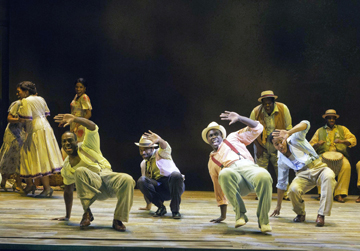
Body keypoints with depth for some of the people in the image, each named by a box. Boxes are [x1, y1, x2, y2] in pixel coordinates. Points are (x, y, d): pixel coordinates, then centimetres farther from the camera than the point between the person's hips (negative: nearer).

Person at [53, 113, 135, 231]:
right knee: (80, 171, -31)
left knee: (127, 180, -35)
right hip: (93, 187, 1)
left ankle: (118, 220, -23)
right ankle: (87, 213, -24)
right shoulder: (66, 167, 17)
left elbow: (92, 127, -10)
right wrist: (67, 216, 28)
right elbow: (68, 191, 26)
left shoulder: (86, 147, 8)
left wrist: (74, 119, -26)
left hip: (107, 177, -1)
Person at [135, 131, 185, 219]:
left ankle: (175, 210, -25)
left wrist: (159, 140, -54)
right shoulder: (143, 164, 15)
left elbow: (166, 148, -29)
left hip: (173, 185, -4)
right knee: (141, 181, -22)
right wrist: (148, 205, 20)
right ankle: (161, 207, -13)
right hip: (159, 190, 4)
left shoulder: (160, 153, -2)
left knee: (176, 175, -38)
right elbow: (146, 186, 22)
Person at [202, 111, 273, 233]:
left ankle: (263, 219, -21)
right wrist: (223, 215, 29)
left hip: (249, 167, -1)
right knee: (224, 174, -40)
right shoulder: (212, 161, 35)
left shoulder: (232, 138, 31)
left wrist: (239, 118, 10)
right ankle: (240, 214, -25)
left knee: (264, 177, -40)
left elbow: (257, 128, 23)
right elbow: (218, 189, 34)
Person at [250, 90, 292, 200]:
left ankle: (285, 193, 9)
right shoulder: (255, 112, -10)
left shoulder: (283, 109, -11)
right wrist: (258, 147, -4)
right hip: (261, 144, 1)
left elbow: (288, 128, -2)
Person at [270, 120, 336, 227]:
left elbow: (305, 124, -23)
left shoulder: (295, 139, -3)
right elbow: (281, 183, 17)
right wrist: (278, 205, 20)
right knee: (293, 190, -32)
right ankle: (301, 214, -1)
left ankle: (321, 215, -34)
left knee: (329, 176, -39)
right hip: (303, 175, 3)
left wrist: (288, 133, -39)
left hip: (318, 167, -3)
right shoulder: (281, 161, 8)